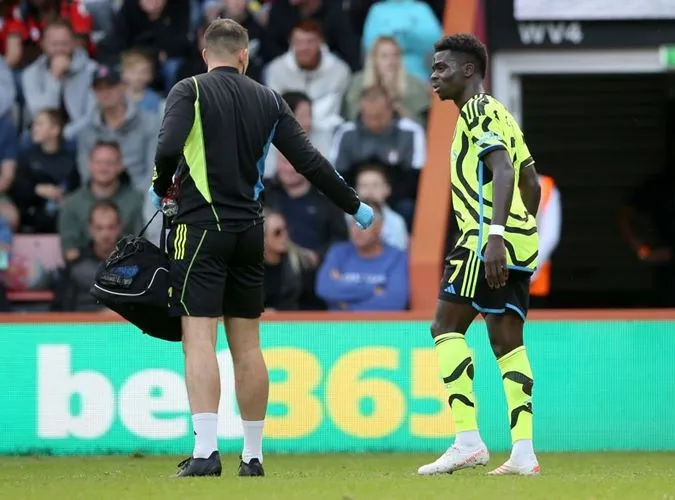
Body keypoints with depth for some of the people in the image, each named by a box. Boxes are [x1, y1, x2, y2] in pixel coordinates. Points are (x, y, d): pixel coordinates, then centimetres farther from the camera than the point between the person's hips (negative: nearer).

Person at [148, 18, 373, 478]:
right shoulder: (268, 101, 10)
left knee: (199, 339, -8)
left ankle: (205, 451, -19)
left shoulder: (190, 91, -2)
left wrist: (160, 189, 3)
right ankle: (253, 456, 13)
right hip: (249, 231, 4)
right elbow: (310, 161, 7)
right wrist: (355, 206, 18)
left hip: (202, 227, -4)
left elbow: (169, 147, -18)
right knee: (247, 346, 10)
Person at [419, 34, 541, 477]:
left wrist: (495, 235, -29)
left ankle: (468, 440, -16)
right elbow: (531, 183, 25)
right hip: (520, 242, 9)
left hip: (489, 241, -9)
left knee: (446, 327, -8)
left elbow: (503, 170, -21)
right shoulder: (499, 114, 22)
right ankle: (523, 452, 0)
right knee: (507, 340, 7)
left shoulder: (478, 110, -7)